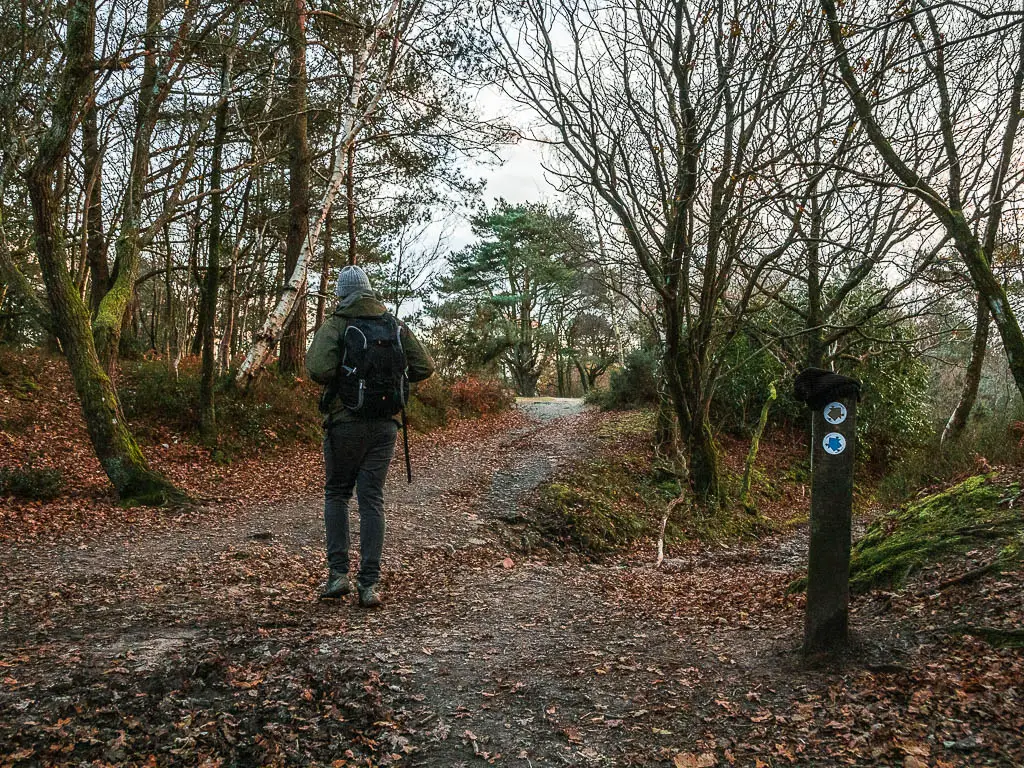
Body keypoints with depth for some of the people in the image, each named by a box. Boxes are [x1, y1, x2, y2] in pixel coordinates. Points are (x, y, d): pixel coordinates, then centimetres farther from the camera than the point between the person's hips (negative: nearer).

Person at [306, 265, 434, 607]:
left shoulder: (334, 325, -5)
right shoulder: (395, 326, 7)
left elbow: (319, 370, -20)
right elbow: (425, 367, 5)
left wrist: (311, 360, 3)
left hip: (345, 422, -3)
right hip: (386, 424, 3)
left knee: (337, 494, 16)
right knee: (372, 500, 6)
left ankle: (338, 573, 9)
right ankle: (369, 584, 4)